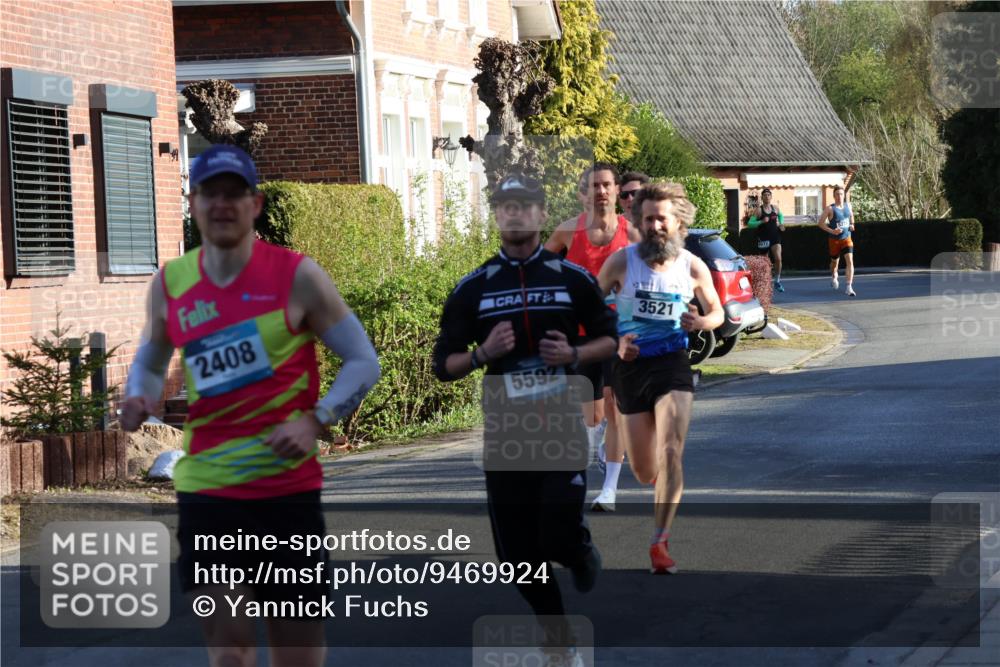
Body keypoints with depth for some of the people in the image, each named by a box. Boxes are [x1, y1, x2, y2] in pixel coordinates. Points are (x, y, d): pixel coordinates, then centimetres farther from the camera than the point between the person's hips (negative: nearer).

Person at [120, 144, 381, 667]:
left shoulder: (297, 276, -5)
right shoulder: (170, 285, 4)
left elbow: (363, 361, 0)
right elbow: (149, 362, 21)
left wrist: (316, 420, -14)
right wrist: (139, 398, -1)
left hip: (289, 485, -1)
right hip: (206, 487, 2)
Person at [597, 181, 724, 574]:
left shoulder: (693, 267, -1)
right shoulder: (622, 262, -6)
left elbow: (717, 311, 14)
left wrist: (701, 323, -10)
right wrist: (614, 340, -13)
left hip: (673, 363, 0)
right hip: (630, 365, 0)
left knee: (671, 454, -19)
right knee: (644, 473, 8)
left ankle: (659, 544, -18)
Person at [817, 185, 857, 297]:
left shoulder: (848, 206, 2)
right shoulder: (830, 209, -13)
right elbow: (820, 223, -12)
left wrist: (852, 224, 5)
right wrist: (832, 231, -22)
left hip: (846, 238, 2)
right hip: (834, 240, -2)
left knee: (850, 261, -16)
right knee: (835, 262, 16)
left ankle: (849, 287, -21)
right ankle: (834, 277, 51)